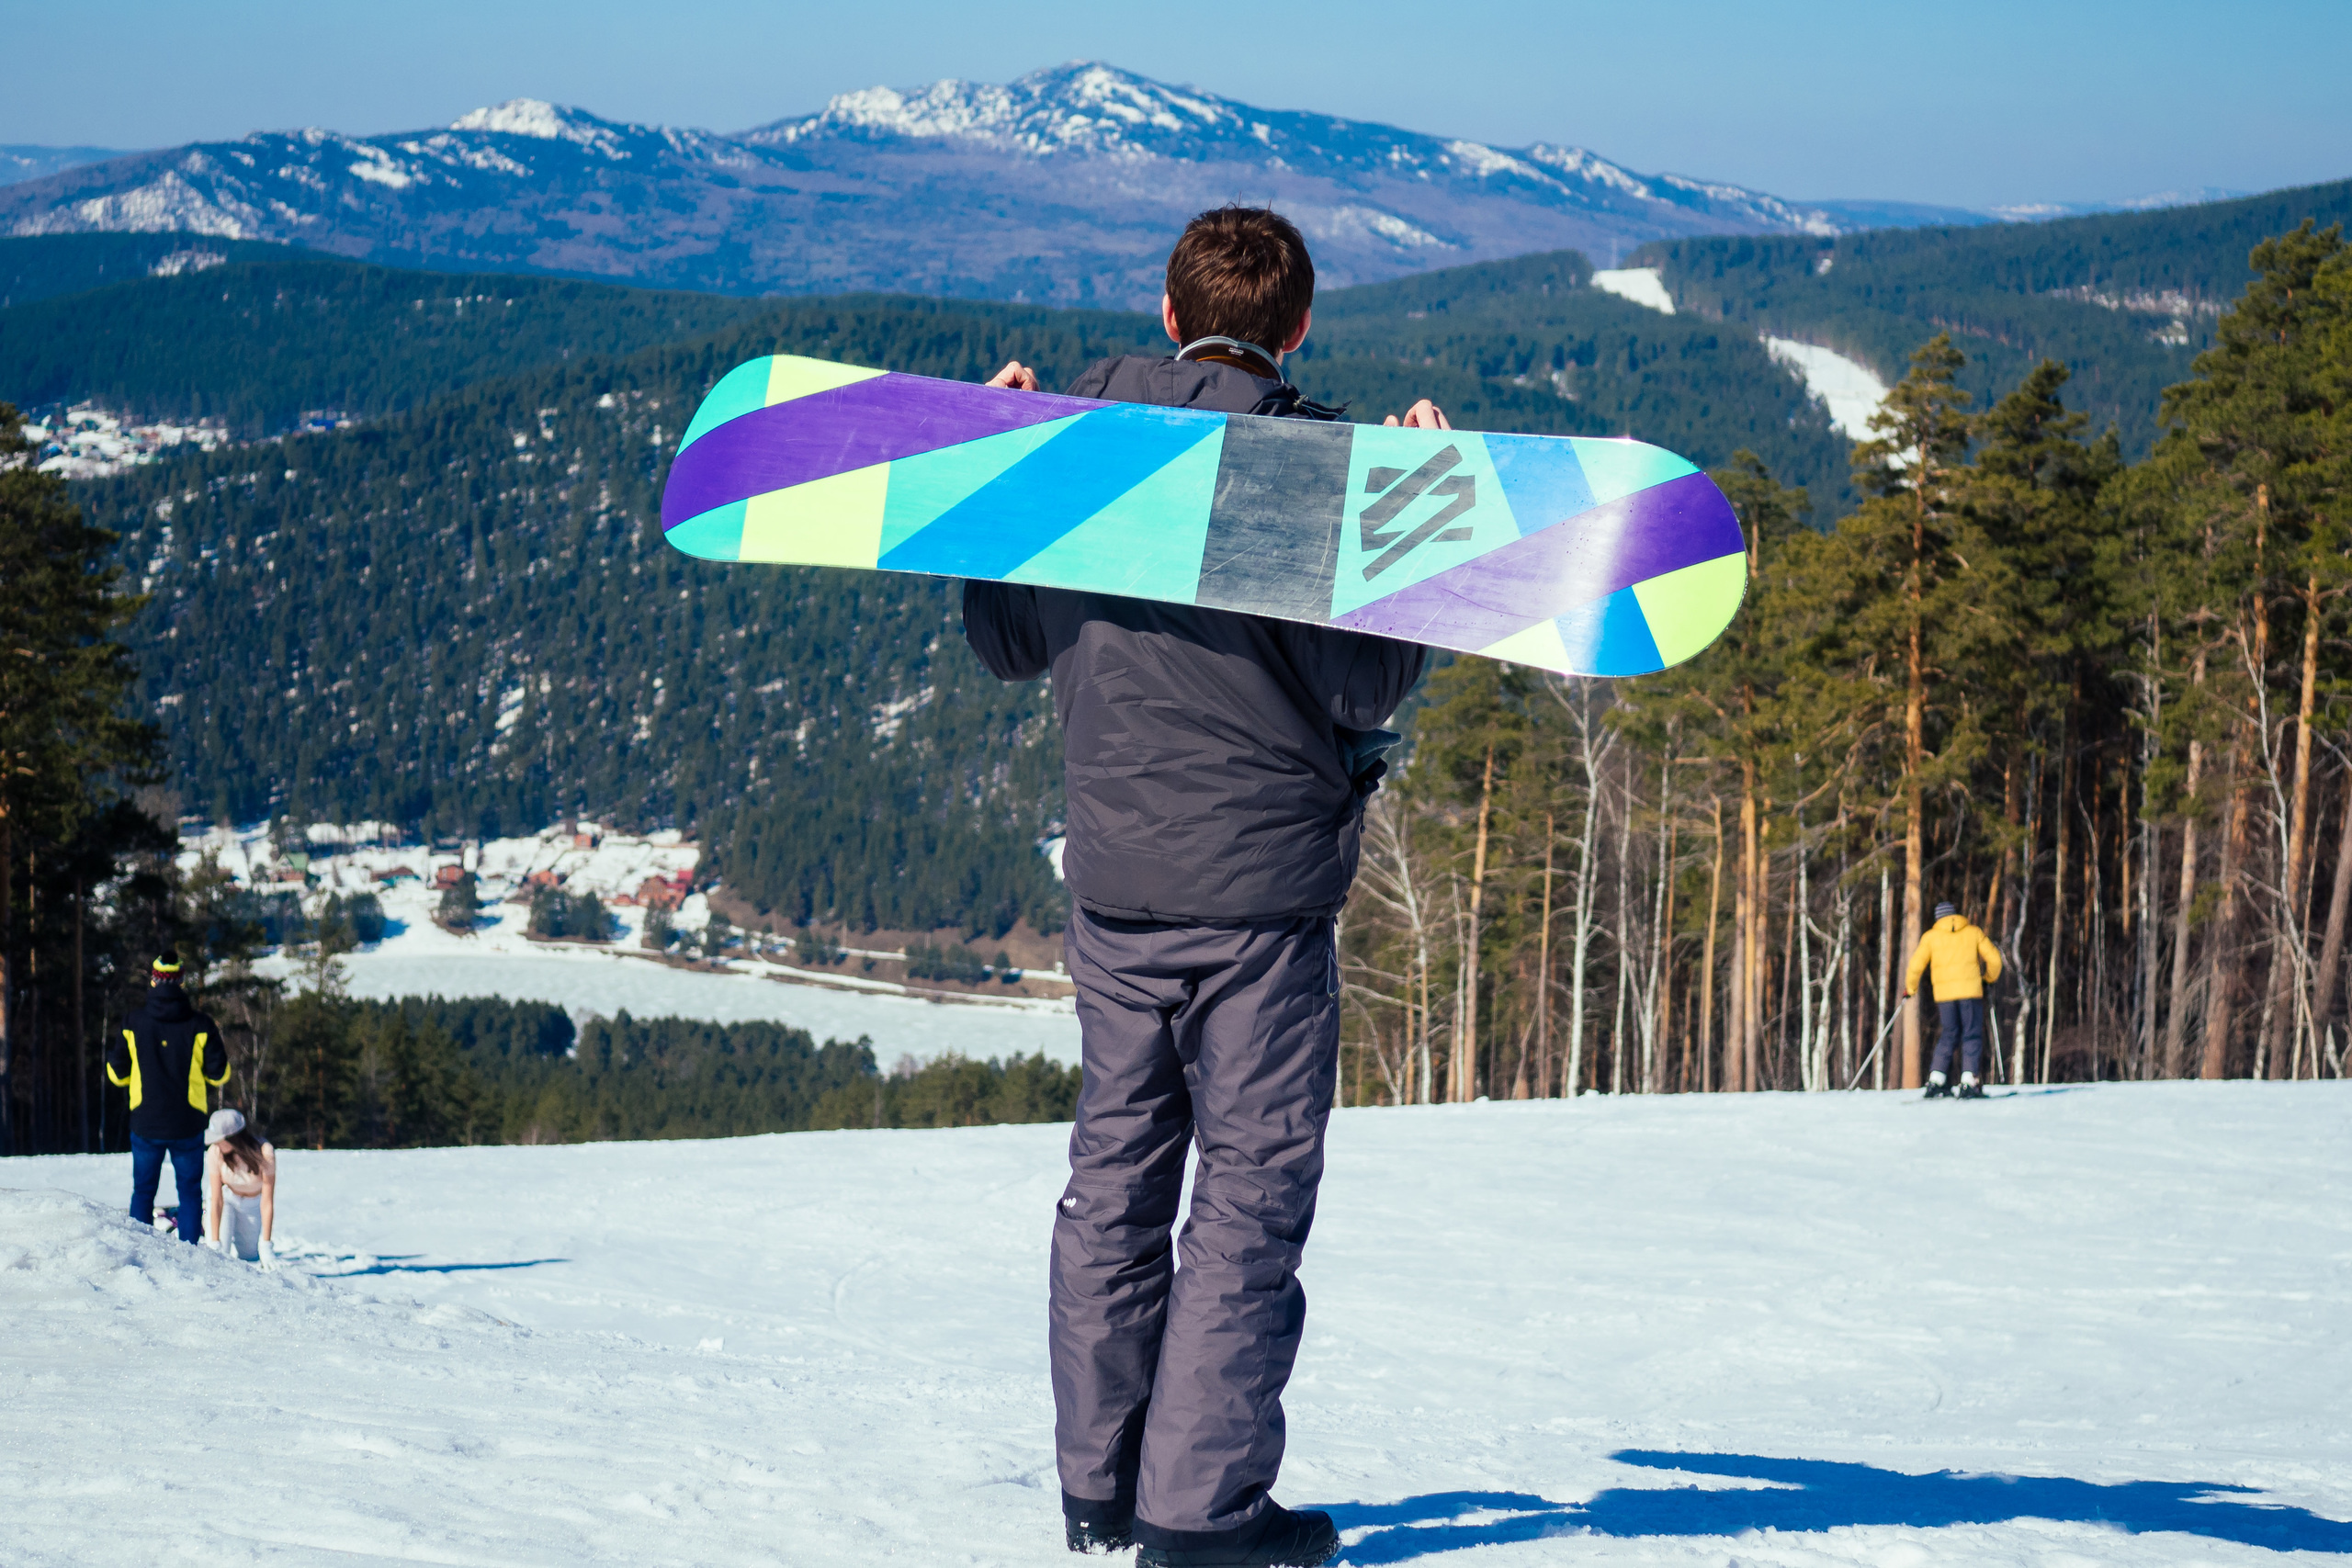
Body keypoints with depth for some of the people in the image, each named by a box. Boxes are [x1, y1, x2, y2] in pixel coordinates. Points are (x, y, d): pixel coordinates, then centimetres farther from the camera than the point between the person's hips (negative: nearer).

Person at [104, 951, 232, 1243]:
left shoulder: (134, 1024, -5)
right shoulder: (200, 1025, -8)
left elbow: (118, 1075, 3)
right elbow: (218, 1075, -2)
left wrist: (110, 1056, 24)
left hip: (145, 1123, 1)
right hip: (188, 1126, -1)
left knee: (143, 1191, 13)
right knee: (189, 1192, 9)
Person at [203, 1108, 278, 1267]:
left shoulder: (264, 1153, -35)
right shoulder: (215, 1152, -32)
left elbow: (267, 1203, -30)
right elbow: (216, 1201, -27)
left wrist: (265, 1247, -30)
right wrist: (215, 1245, -29)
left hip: (253, 1204, 0)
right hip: (226, 1196, 0)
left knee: (248, 1256, 1)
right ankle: (205, 1220, 21)